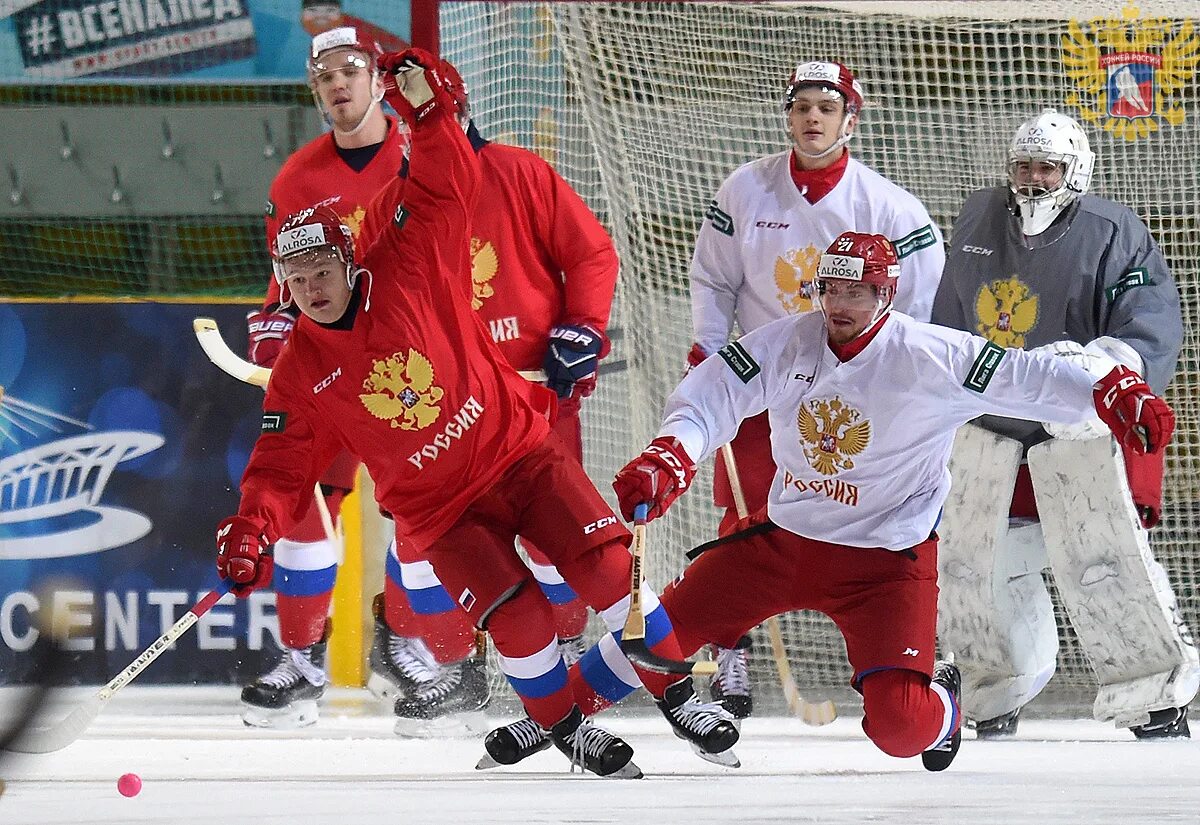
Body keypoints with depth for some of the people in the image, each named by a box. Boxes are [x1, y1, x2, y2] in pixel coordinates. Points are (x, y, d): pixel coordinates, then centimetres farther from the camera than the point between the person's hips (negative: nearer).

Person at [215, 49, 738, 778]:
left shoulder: (405, 273, -7)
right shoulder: (302, 375, -4)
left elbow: (446, 188, -11)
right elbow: (283, 470, -3)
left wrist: (427, 110, -26)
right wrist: (252, 532, -21)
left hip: (518, 448, 0)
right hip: (443, 509, 0)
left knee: (605, 565, -13)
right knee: (519, 618, -18)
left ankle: (678, 693, 3)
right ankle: (562, 724, 8)